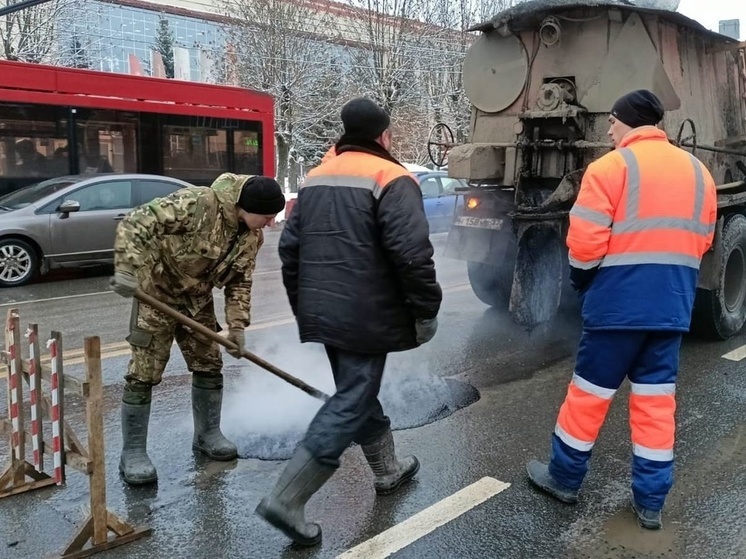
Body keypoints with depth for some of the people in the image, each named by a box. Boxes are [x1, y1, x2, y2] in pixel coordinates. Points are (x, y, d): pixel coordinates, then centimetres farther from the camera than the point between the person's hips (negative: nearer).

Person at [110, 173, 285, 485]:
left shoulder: (252, 236, -6)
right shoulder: (196, 203, -29)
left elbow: (240, 282, 2)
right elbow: (135, 225, -29)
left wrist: (237, 325, -7)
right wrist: (128, 270, -36)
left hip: (198, 301, 7)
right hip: (157, 293, -7)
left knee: (209, 366, 10)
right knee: (144, 374, -4)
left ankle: (208, 435, 29)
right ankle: (132, 454, 7)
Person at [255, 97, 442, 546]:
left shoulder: (315, 178, 13)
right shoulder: (392, 179, -10)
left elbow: (290, 247, 15)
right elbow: (412, 255, -20)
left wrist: (302, 305, 22)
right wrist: (426, 311, -9)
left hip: (323, 313, 8)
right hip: (365, 317, -8)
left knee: (359, 391, 22)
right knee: (350, 405, -1)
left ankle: (388, 470, 38)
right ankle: (287, 500, -3)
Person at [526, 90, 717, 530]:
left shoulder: (611, 166, -9)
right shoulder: (699, 171, 10)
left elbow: (585, 242, -14)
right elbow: (703, 240, 15)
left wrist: (581, 281, 3)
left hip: (619, 300, -5)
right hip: (674, 304, 5)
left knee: (590, 391, 9)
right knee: (657, 399, 12)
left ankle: (565, 478, 24)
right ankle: (651, 502, 20)